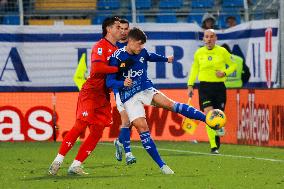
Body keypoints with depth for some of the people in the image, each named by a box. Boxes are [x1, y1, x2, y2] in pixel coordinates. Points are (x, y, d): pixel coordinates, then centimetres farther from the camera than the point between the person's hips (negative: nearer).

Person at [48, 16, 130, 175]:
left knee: (97, 132, 1)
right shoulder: (100, 46, -10)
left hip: (104, 96, 8)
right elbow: (97, 67, -26)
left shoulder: (117, 49, 15)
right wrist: (118, 68, -23)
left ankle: (76, 165, 4)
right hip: (91, 92, -8)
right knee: (81, 125, -14)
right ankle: (59, 160, -6)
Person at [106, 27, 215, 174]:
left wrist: (166, 59, 42)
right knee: (142, 127, -15)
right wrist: (123, 83, -37)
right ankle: (161, 165, -12)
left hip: (146, 90, 3)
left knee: (170, 104, -21)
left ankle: (206, 118, -28)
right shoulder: (117, 57, -15)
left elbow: (151, 56, 26)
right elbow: (109, 82, -17)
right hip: (130, 98, -3)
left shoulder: (142, 52, 0)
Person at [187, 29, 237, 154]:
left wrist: (224, 72, -9)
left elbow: (233, 65, 10)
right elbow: (194, 69, 18)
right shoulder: (199, 53, 5)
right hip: (204, 86, 0)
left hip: (219, 86, 0)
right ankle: (213, 146, -14)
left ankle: (217, 136, 34)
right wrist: (190, 85, 11)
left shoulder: (222, 51, 0)